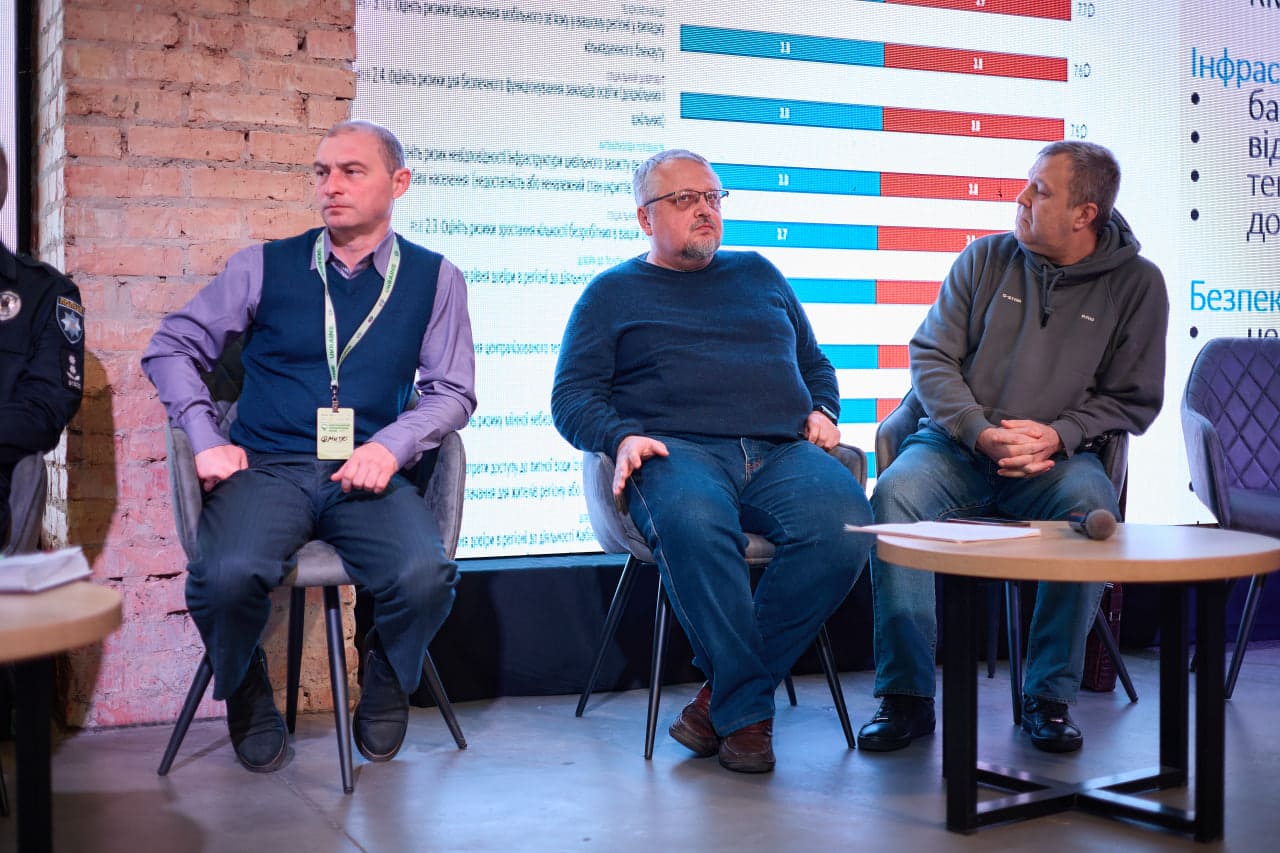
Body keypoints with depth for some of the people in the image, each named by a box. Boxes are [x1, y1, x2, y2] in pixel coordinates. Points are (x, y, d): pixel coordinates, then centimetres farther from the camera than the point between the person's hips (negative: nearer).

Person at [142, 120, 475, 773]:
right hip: (268, 468, 0)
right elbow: (172, 347, 13)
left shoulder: (434, 279, 9)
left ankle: (385, 683, 5)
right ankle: (245, 694, 4)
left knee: (424, 577, -31)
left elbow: (452, 391, 8)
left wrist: (391, 447, -10)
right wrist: (206, 440, 0)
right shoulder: (265, 266, 9)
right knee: (227, 576, -31)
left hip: (368, 474, 0)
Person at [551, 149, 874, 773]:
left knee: (844, 526, -32)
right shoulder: (611, 293, 20)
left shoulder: (758, 273, 30)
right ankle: (748, 714, -26)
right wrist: (621, 437, -10)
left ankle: (728, 697, -20)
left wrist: (823, 412, 13)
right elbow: (572, 396, 11)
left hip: (783, 452, 3)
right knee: (692, 524, -41)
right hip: (676, 450, -3)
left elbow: (814, 363, 35)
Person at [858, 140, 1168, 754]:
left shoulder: (1136, 283, 4)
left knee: (1092, 508, -34)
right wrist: (980, 433, -12)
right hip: (957, 445, 1)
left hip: (1058, 455, -1)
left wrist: (1057, 436, -13)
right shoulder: (985, 259, 7)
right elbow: (931, 356, 4)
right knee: (895, 492, -30)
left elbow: (1131, 400, 6)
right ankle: (906, 696, -22)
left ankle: (1050, 696, -17)